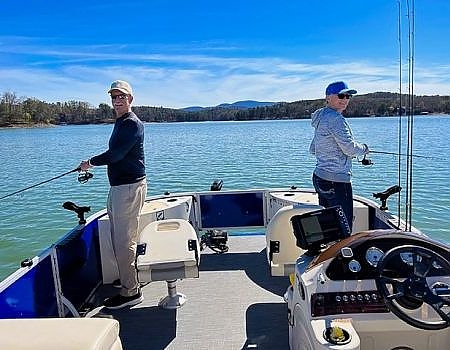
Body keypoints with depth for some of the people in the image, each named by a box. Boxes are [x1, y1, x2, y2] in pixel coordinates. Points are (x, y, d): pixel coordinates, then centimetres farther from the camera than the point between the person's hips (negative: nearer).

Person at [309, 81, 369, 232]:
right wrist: (364, 148, 2)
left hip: (319, 177, 10)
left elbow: (312, 150, 22)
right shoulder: (335, 118, -14)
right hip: (336, 181, -10)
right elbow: (350, 148, -17)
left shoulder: (321, 118, 16)